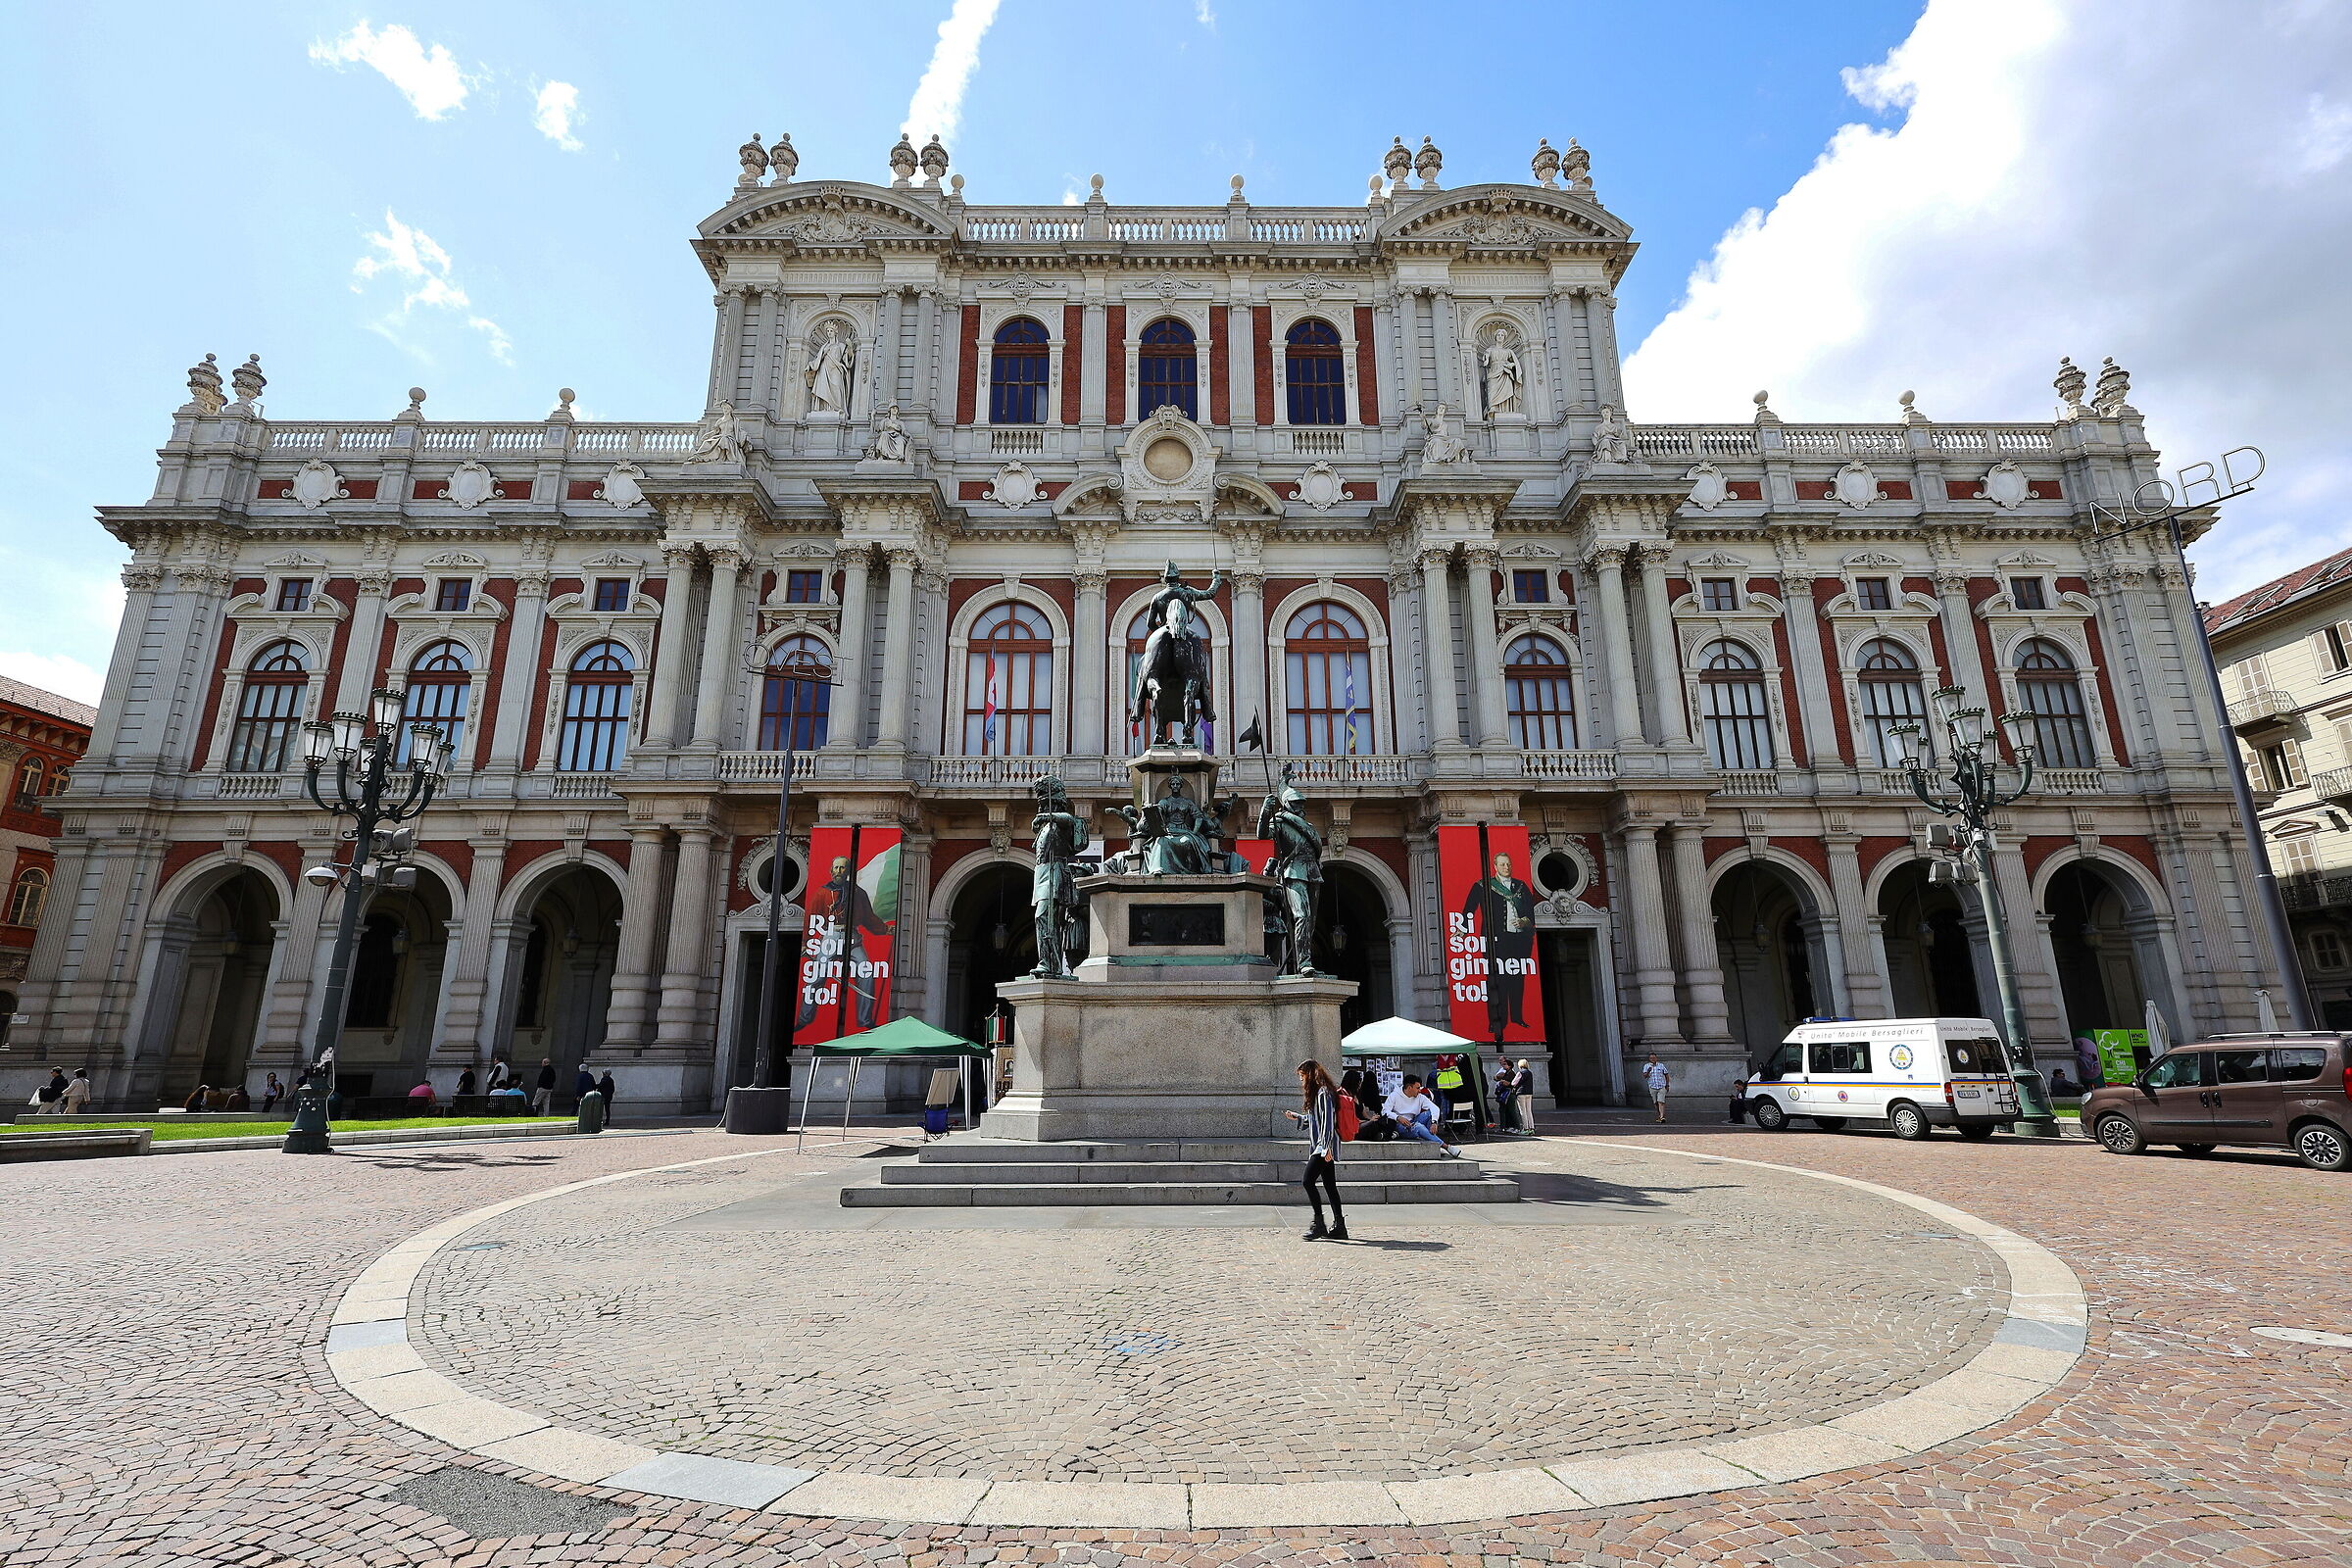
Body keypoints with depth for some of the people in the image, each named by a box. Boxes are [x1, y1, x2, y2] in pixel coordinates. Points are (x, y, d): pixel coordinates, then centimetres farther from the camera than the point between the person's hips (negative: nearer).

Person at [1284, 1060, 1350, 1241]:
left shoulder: (1324, 1092, -12)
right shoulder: (1315, 1092, 19)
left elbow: (1328, 1121, -18)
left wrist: (1326, 1146, -22)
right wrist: (1297, 1117, 25)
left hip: (1325, 1145, -10)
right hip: (1321, 1146, 10)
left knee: (1308, 1181, -13)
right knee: (1330, 1185, 8)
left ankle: (1318, 1224, -9)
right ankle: (1339, 1226, 11)